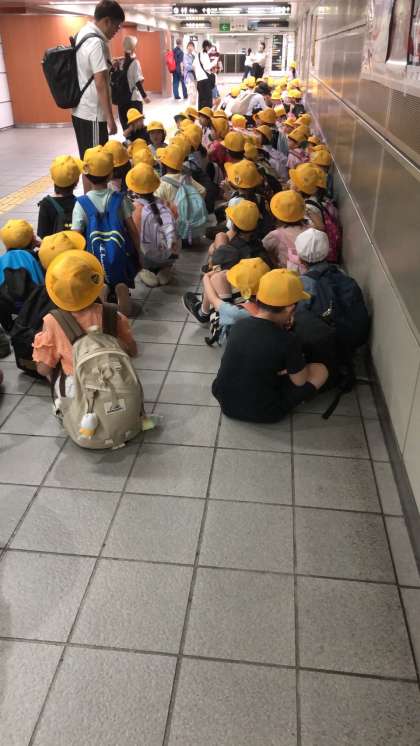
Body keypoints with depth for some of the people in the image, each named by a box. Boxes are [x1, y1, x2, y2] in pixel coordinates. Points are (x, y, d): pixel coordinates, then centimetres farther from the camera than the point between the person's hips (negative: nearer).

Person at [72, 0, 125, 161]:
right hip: (93, 114, -10)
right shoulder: (96, 43, -18)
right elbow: (100, 84, -22)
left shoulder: (82, 34, 12)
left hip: (80, 110, 10)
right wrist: (110, 118, -21)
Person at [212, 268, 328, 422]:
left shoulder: (238, 325, -7)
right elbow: (300, 381, -7)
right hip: (261, 413, -6)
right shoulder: (287, 341, -23)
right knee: (321, 369, 4)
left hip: (225, 402, 6)